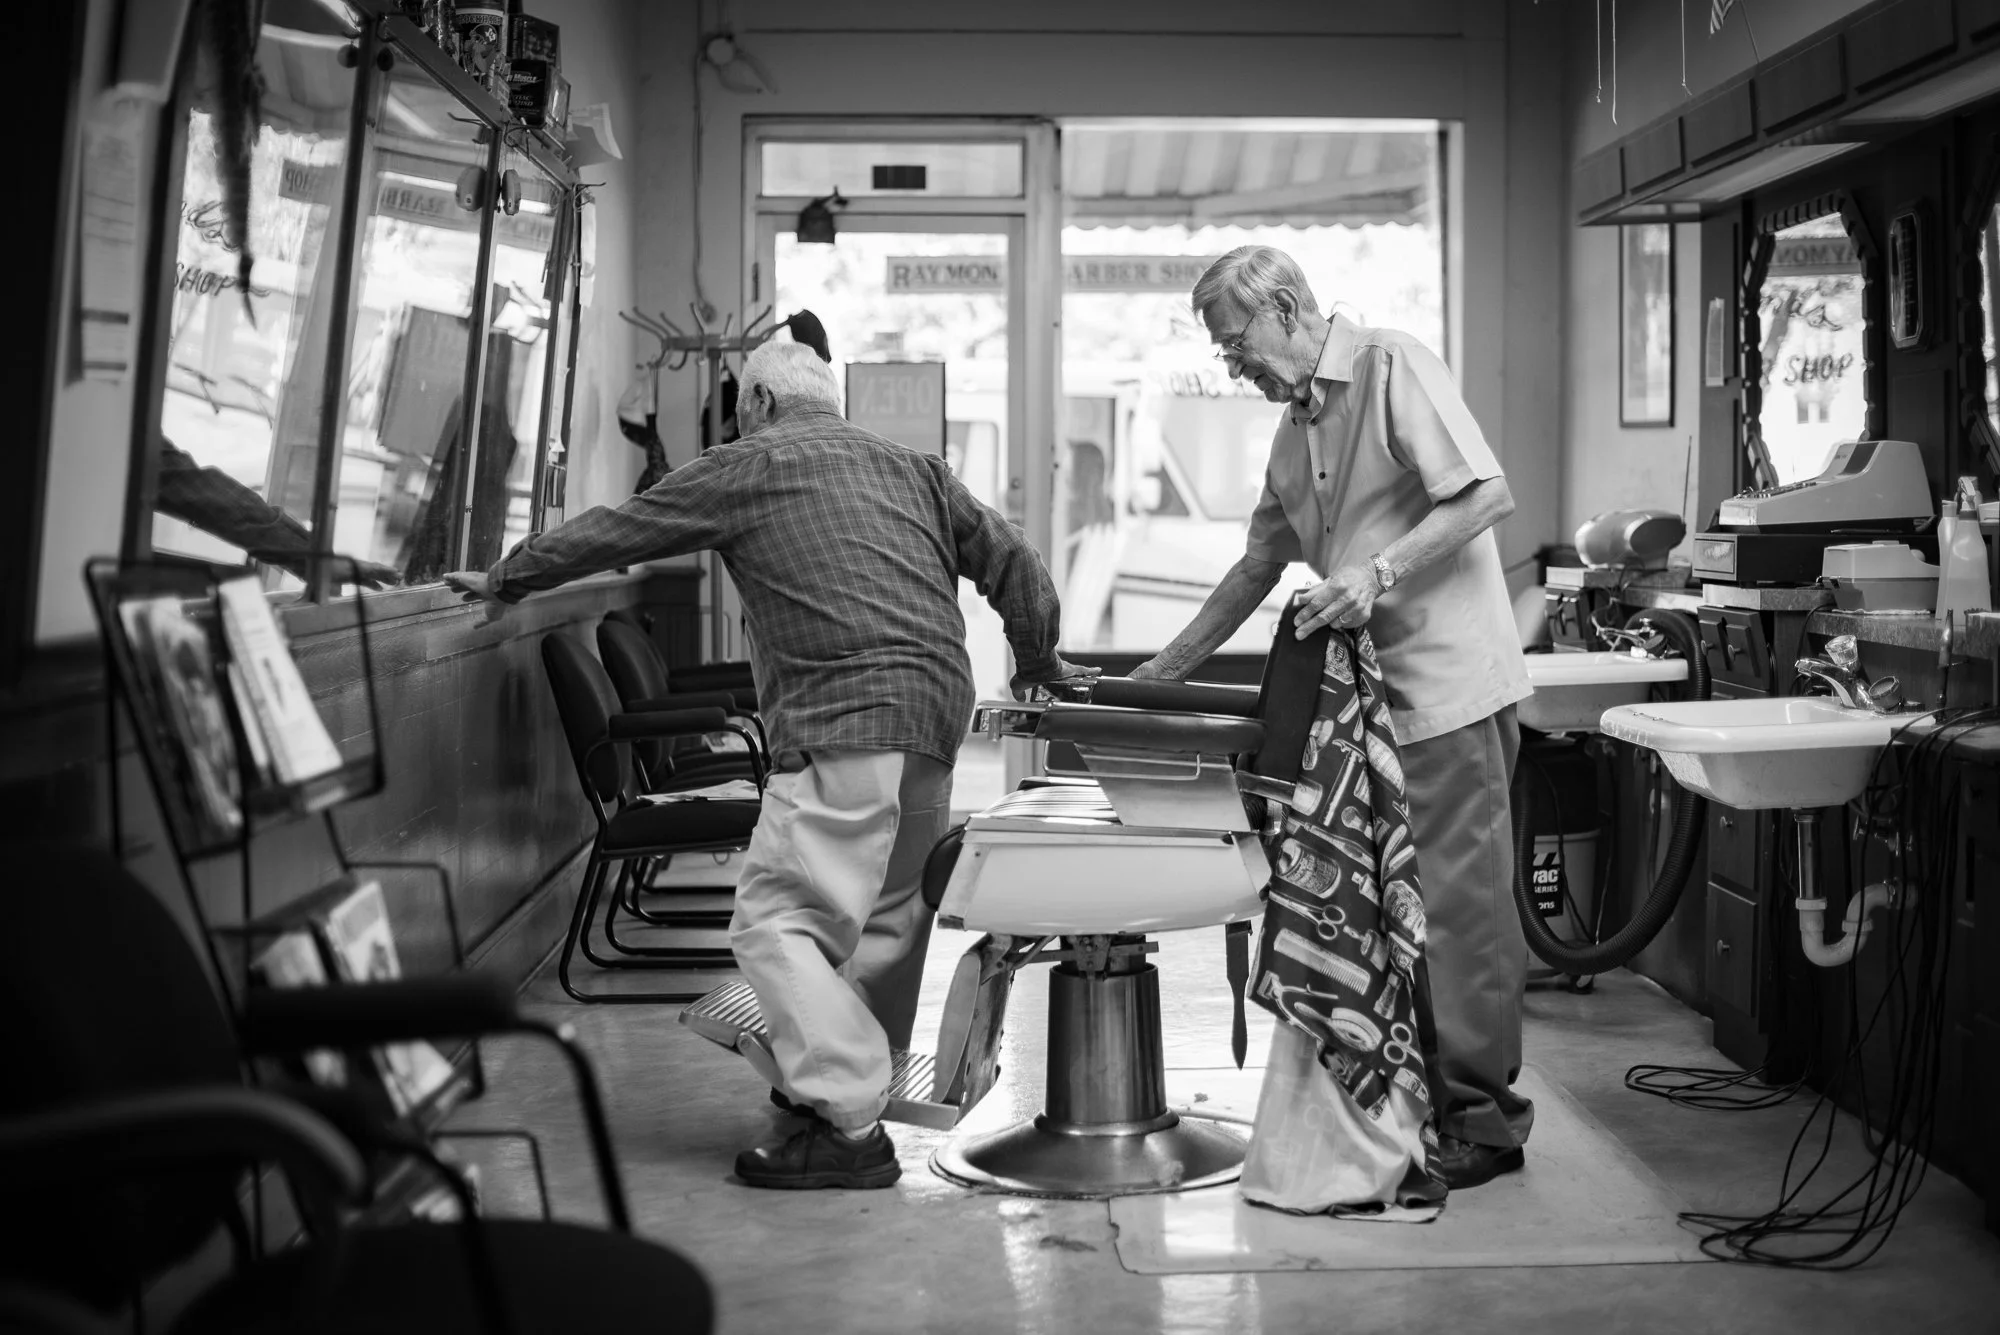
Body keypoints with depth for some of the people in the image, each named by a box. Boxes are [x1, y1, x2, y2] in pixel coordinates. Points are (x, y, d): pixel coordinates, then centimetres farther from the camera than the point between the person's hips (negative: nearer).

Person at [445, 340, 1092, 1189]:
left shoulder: (747, 467, 8)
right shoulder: (911, 467, 22)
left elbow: (612, 533, 14)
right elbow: (1010, 560, 21)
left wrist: (503, 578, 27)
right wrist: (1039, 661, 36)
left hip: (844, 722, -8)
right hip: (940, 711, 8)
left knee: (777, 918, -7)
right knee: (889, 910, 19)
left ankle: (850, 1128, -13)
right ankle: (853, 1077, 28)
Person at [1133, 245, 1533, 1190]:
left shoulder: (1393, 368, -7)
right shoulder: (1296, 427, 19)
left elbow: (1486, 494, -16)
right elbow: (1262, 564, 25)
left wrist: (1379, 571, -23)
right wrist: (1167, 670, 24)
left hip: (1446, 684, -9)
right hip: (1367, 693, 9)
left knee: (1456, 901, -6)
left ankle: (1481, 1121, 2)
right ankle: (1419, 1103, 17)